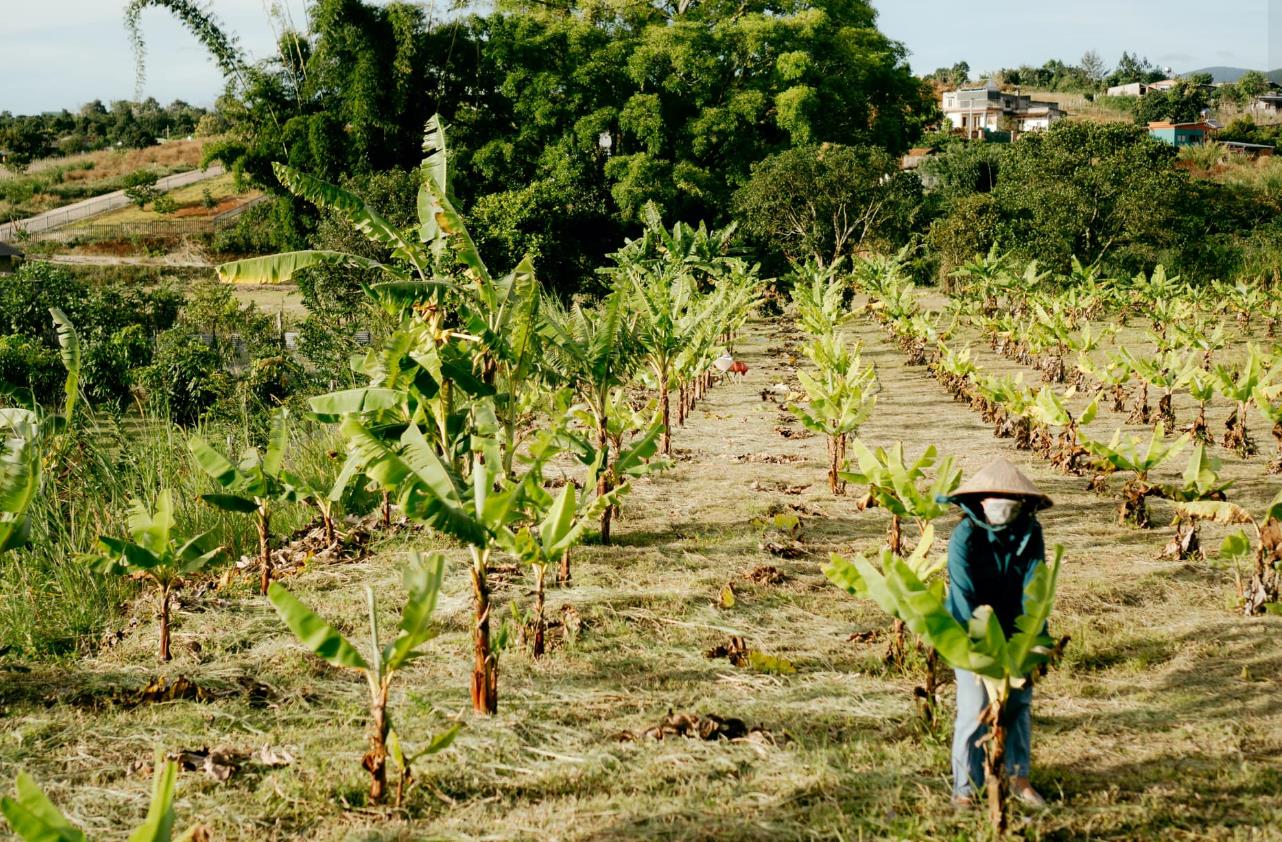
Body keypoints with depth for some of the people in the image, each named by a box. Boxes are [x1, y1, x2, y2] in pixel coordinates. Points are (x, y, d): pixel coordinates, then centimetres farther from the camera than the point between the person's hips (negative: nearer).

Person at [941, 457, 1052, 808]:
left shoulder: (1029, 532, -11)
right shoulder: (965, 536, -22)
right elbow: (965, 596, -27)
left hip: (1012, 633, 4)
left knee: (1019, 703, 11)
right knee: (974, 710, -5)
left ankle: (1018, 778, 27)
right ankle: (964, 789, 8)